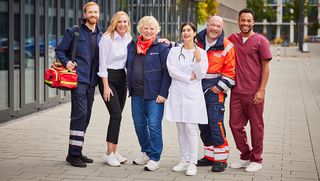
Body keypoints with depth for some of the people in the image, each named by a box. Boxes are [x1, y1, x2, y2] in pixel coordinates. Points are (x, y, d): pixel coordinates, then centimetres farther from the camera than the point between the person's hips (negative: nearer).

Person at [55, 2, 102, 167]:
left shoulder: (100, 35, 13)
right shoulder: (74, 32, -1)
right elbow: (60, 51, 3)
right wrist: (67, 63, -12)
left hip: (92, 81, 6)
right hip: (78, 79, -6)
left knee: (85, 116, 9)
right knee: (80, 114, -13)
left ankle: (76, 152, 19)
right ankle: (73, 154, -9)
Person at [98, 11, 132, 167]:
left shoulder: (128, 38, 6)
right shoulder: (107, 38, -11)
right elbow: (103, 63, -12)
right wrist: (106, 86, -15)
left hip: (122, 78, 6)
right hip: (108, 78, -6)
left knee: (117, 115, 7)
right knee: (116, 114, -14)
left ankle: (114, 151, 14)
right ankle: (109, 153, -9)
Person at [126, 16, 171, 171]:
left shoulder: (162, 47, -4)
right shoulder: (132, 46, 12)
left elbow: (167, 71, -8)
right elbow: (128, 66, 22)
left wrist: (163, 93, -14)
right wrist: (130, 88, 13)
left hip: (154, 94, -6)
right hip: (137, 94, 6)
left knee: (154, 126, -5)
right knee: (139, 124, 13)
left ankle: (155, 158, 4)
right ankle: (146, 152, 30)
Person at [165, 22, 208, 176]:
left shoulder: (201, 52, 4)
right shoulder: (174, 51, 7)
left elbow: (201, 75, -3)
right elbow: (171, 71, -3)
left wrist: (198, 59, -17)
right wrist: (189, 77, -8)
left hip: (193, 94, -2)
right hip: (177, 93, 2)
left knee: (190, 128, -9)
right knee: (181, 129, 7)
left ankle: (192, 163, -4)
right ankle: (183, 161, 16)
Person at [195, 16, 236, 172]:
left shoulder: (226, 46, -6)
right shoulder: (198, 41, 7)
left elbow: (230, 71, -6)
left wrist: (220, 87, -11)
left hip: (215, 89, -6)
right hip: (198, 87, 6)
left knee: (215, 123, -12)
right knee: (202, 123, 11)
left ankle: (221, 158, -2)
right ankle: (209, 156, 23)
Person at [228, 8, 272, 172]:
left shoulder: (261, 41, -3)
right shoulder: (232, 39, 8)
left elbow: (265, 67, -4)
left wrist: (262, 90, -11)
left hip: (254, 92, -4)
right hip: (236, 91, 4)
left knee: (256, 126, 4)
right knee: (235, 125, 9)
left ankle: (256, 160, 17)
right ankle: (245, 157, 26)